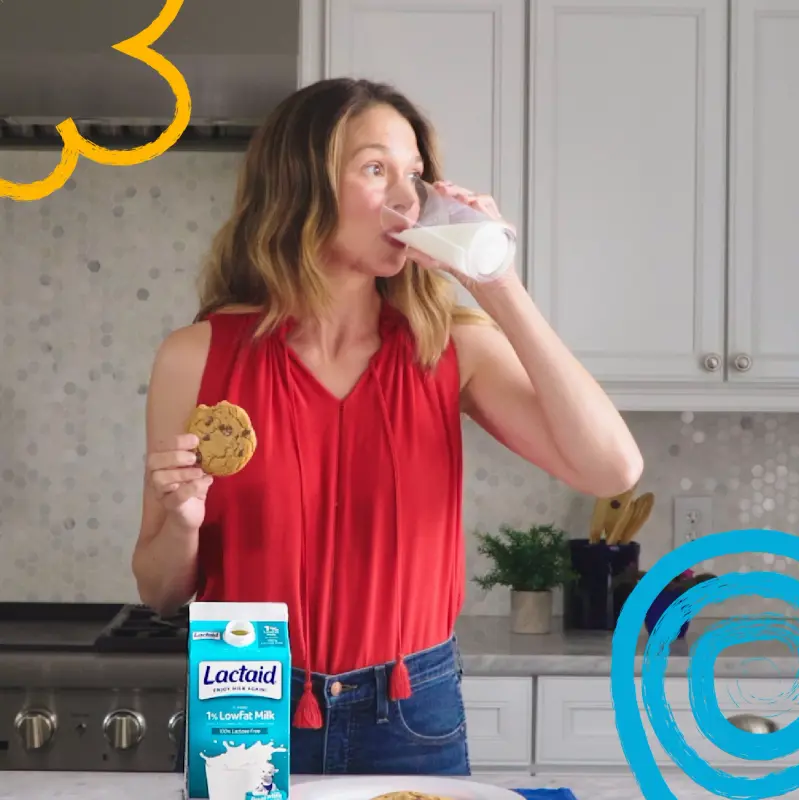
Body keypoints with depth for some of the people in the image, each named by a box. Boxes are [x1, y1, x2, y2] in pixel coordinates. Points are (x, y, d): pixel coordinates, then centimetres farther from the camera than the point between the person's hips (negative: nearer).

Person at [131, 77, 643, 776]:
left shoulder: (452, 347, -4)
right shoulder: (199, 356, -6)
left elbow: (612, 470, -18)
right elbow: (163, 594, 3)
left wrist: (497, 285, -18)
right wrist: (184, 521, -20)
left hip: (412, 717, 1)